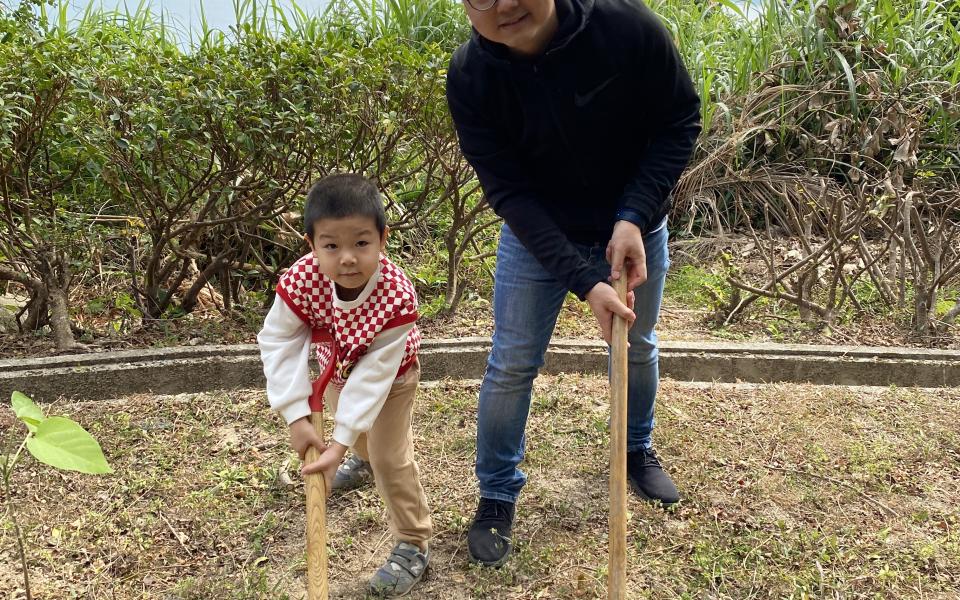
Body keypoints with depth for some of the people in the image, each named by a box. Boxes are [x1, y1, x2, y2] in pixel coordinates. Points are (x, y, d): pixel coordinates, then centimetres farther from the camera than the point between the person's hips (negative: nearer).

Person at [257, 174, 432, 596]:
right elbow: (278, 342, -29)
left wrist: (341, 444, -39)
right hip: (337, 368, 5)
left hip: (390, 375, -4)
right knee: (357, 433, 30)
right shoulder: (301, 280, -38)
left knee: (389, 455, -9)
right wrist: (296, 416, -36)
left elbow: (374, 373, -39)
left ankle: (413, 545, 10)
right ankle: (365, 460, 67)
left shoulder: (397, 296, -43)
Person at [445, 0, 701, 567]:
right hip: (535, 233, -1)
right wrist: (585, 280, -32)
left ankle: (639, 449, 47)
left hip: (635, 227, 1)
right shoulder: (469, 77, -25)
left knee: (639, 347, 18)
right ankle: (498, 495, 23)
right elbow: (509, 192, -24)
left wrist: (635, 218, -26)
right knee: (512, 365, 1)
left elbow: (681, 121, -15)